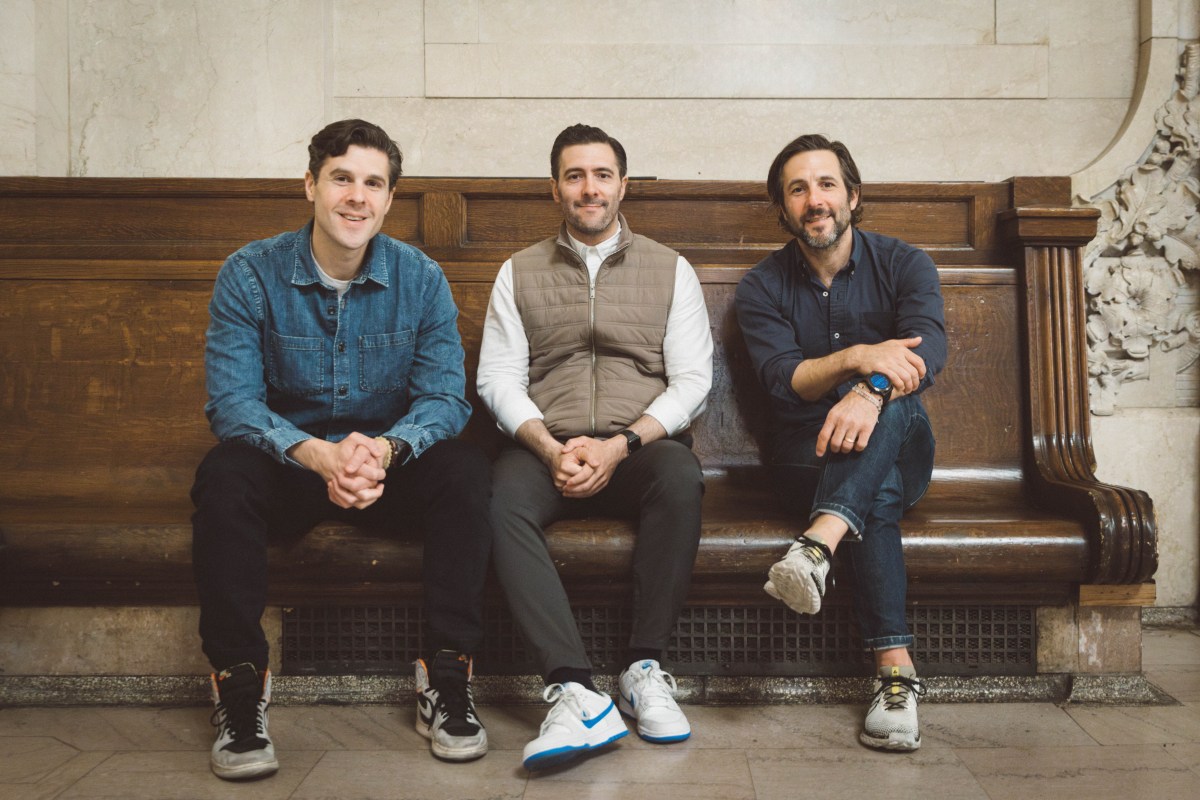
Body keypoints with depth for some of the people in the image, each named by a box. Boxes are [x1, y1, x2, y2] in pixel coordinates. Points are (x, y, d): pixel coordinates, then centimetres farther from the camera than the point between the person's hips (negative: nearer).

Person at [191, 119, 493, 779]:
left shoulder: (421, 279, -3)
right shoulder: (250, 274, -7)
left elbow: (445, 398, -10)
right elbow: (230, 399, -16)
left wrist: (385, 448, -32)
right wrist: (317, 454, -35)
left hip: (391, 466, 1)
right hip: (287, 465, -1)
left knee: (464, 469, -27)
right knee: (225, 472, -31)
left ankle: (446, 677, -20)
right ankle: (239, 684, -21)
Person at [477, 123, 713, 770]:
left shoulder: (670, 269, 14)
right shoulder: (519, 273, 16)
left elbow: (692, 381, 4)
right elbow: (498, 379, 7)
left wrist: (621, 445, -13)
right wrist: (553, 449, -12)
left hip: (641, 445, 0)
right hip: (546, 445, 1)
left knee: (681, 479, -35)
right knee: (505, 498, -33)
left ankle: (644, 668, -24)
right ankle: (575, 691, -38)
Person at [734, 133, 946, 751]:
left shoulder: (903, 264, 2)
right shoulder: (761, 288, 3)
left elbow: (928, 348, -19)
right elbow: (783, 382, -13)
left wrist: (870, 390, -41)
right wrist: (857, 357, -33)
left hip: (901, 450, 1)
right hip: (807, 457, -1)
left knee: (888, 397, -34)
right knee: (878, 493, -34)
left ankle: (817, 545, -52)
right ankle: (895, 668, -40)